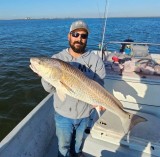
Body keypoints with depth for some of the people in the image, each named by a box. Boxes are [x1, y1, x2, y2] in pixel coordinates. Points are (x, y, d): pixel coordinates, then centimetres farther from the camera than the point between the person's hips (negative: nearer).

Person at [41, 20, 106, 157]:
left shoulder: (95, 60, -11)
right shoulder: (57, 58, -11)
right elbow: (50, 88, -13)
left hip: (85, 113, 1)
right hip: (63, 114, -1)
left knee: (79, 139, 31)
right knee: (63, 145, 23)